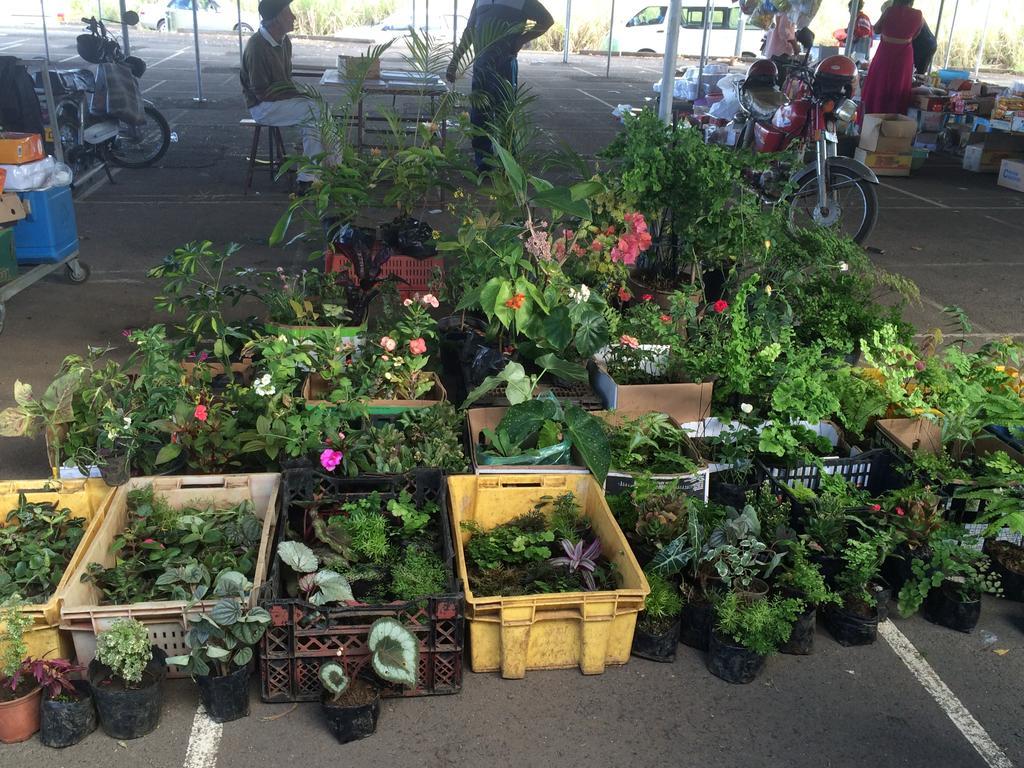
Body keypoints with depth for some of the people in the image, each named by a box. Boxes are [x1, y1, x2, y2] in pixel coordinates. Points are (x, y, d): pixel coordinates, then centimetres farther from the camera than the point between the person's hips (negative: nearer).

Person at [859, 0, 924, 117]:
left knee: (876, 87, 9)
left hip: (885, 54, -1)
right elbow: (914, 36, 8)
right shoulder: (918, 15, -6)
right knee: (898, 91, 10)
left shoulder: (889, 11, -11)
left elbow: (876, 29, 2)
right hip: (903, 57, 2)